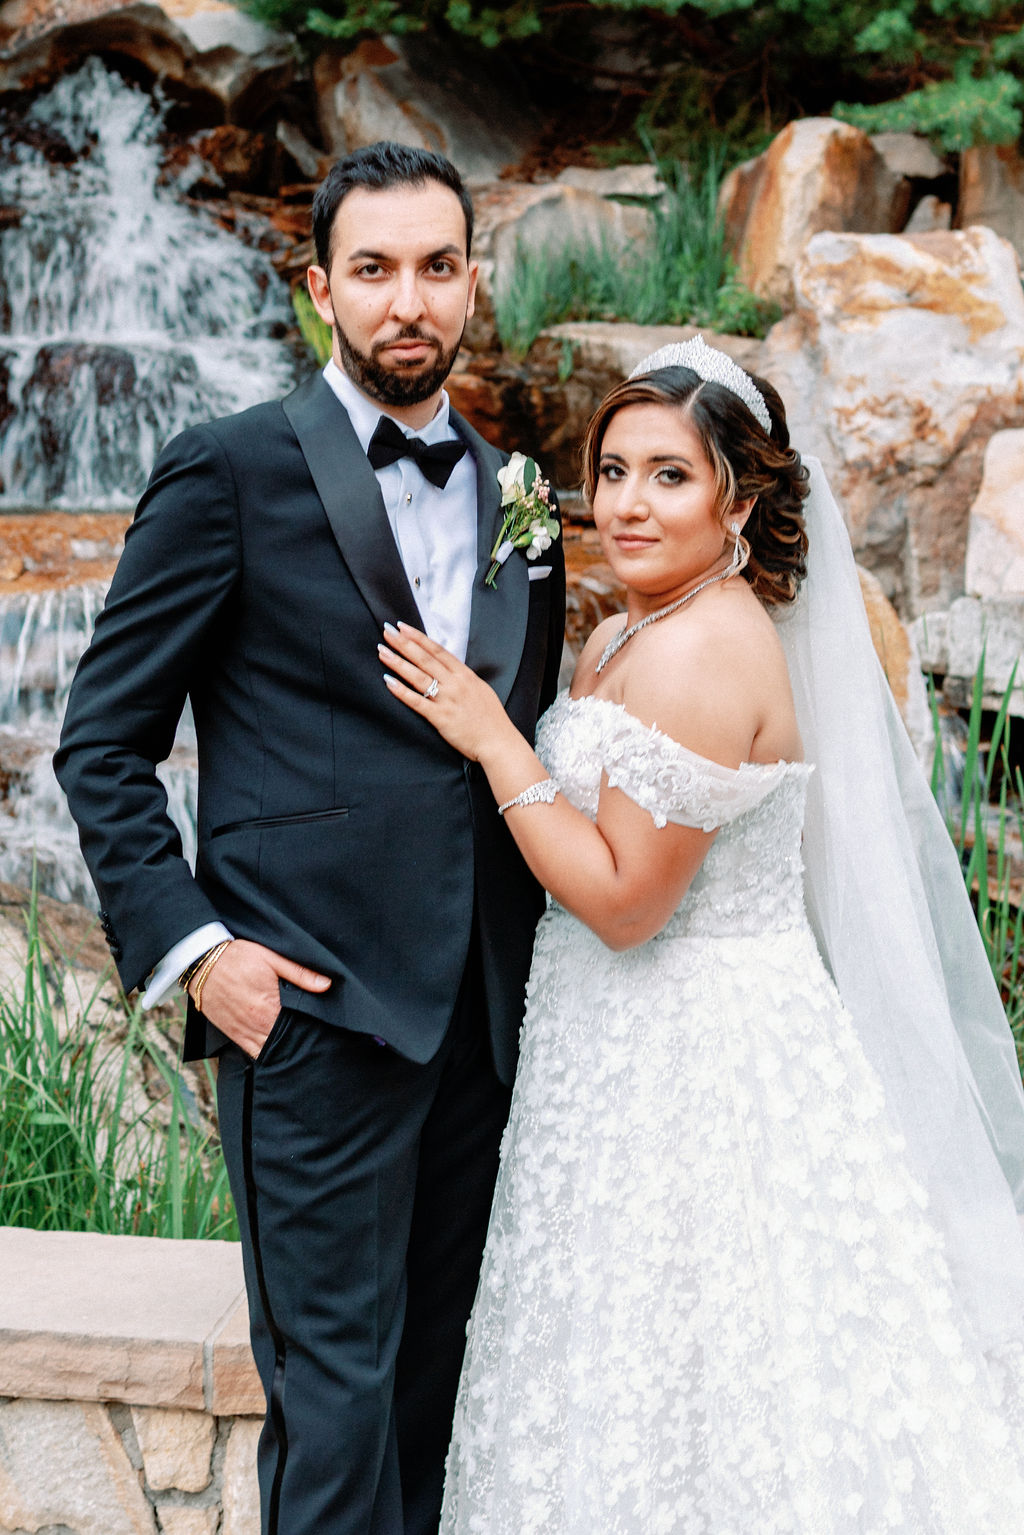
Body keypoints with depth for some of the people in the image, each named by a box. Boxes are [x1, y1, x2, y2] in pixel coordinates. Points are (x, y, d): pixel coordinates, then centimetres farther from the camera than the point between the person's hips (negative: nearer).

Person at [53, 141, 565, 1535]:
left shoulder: (516, 492, 13)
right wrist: (187, 946, -12)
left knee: (441, 1373, 14)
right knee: (337, 1386, -2)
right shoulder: (230, 472, -4)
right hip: (313, 1004, -5)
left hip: (485, 1011, 6)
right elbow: (102, 742, -3)